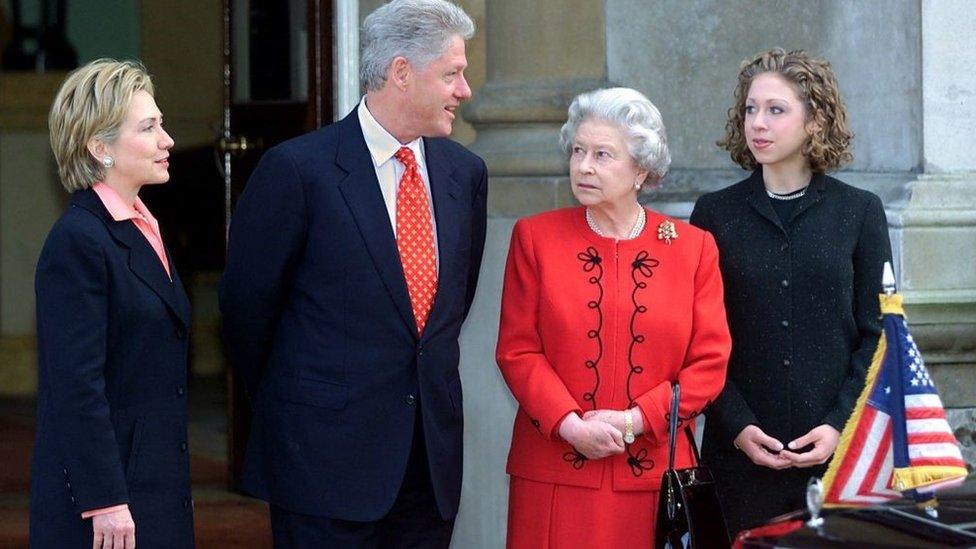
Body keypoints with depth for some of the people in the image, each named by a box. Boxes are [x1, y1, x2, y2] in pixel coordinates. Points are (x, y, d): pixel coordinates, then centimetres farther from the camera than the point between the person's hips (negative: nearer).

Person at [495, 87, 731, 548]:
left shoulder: (693, 247, 6)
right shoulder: (535, 238, 6)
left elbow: (710, 362, 2)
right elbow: (517, 350, 2)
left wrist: (633, 421, -10)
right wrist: (570, 426, -12)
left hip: (654, 474, 0)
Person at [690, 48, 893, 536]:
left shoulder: (859, 212, 6)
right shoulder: (716, 214, 6)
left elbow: (877, 334, 4)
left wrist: (841, 424, -8)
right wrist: (737, 426, -8)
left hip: (837, 448, 0)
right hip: (740, 452, 0)